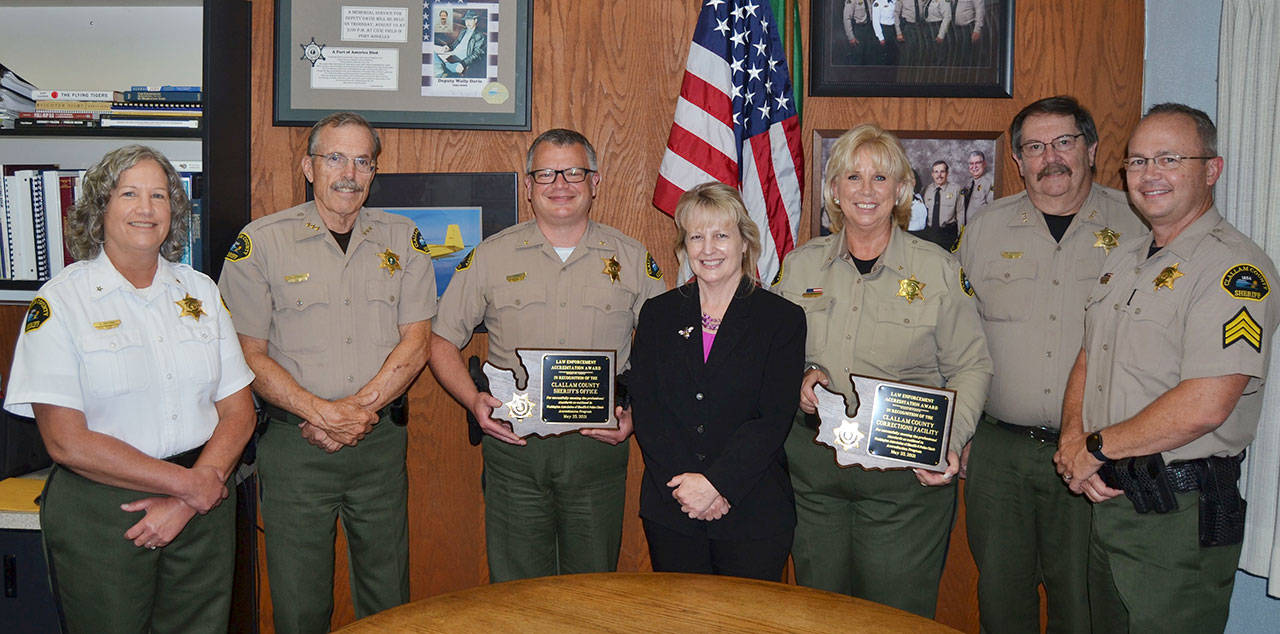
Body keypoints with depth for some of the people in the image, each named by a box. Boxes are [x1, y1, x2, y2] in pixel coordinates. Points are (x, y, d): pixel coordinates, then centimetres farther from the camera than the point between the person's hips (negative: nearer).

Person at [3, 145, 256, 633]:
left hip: (201, 508, 4)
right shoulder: (61, 301, -6)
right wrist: (188, 483, -14)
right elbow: (66, 441, -13)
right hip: (98, 515, -3)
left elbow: (238, 411, 4)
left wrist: (185, 502, -9)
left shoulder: (200, 290, 6)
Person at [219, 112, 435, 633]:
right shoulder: (261, 242, -1)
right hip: (293, 441, -2)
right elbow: (250, 354, -4)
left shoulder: (403, 239, 5)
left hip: (382, 440, 2)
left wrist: (358, 409, -11)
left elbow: (415, 343, 0)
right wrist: (321, 412, -15)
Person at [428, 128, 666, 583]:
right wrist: (474, 401, -8)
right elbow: (442, 343, 8)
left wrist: (635, 413, -5)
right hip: (513, 445, 0)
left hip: (598, 445, 0)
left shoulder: (633, 260, 6)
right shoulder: (490, 257, 5)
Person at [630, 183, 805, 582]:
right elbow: (644, 410, -1)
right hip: (670, 512, 2)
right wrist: (686, 487, -13)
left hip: (755, 516, -2)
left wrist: (715, 483, -18)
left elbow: (774, 419, -8)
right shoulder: (658, 314, 6)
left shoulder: (783, 319, -1)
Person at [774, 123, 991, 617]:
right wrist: (799, 378, -6)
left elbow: (972, 367, 1)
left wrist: (950, 442, -13)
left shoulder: (937, 268, -1)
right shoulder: (801, 265, 6)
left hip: (906, 472, -2)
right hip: (812, 468, 3)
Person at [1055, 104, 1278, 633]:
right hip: (1107, 497, 8)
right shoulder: (1124, 259, 12)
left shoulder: (1236, 267, -16)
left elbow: (1204, 405, -25)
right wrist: (1072, 438, -4)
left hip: (1180, 514, -8)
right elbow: (1088, 359, 15)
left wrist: (1096, 447, -14)